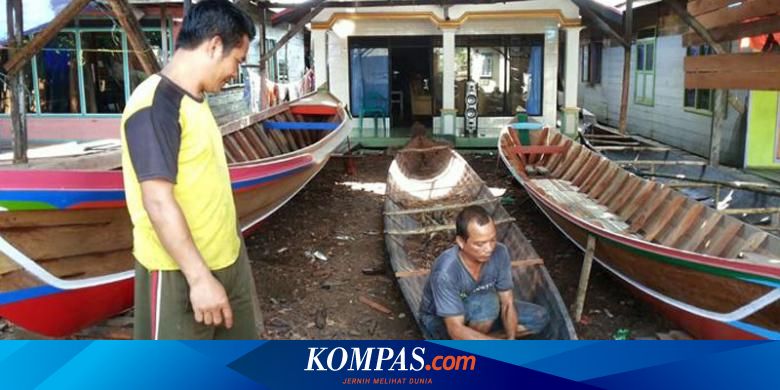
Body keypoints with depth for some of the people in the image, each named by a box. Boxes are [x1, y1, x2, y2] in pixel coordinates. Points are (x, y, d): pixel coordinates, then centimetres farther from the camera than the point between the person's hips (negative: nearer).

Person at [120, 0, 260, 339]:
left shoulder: (193, 100, 9)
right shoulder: (155, 104, -21)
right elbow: (158, 201, -26)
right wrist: (200, 276, -26)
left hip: (224, 258, 9)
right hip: (178, 272, -9)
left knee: (238, 339, 23)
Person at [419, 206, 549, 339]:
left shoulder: (499, 253, -21)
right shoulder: (446, 271, -37)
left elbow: (507, 303, -14)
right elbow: (456, 330, -35)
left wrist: (511, 339, -30)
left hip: (476, 311, 6)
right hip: (438, 323, -6)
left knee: (539, 318, -4)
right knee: (488, 302, -35)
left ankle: (475, 340, 3)